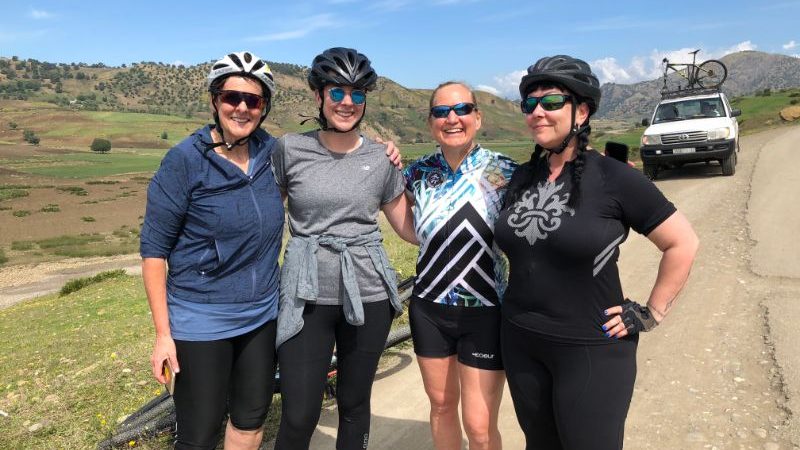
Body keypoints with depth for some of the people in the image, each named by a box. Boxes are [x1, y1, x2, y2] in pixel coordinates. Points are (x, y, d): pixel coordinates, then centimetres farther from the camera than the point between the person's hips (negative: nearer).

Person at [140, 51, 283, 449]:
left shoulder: (273, 152, -1)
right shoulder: (184, 159, -13)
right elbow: (153, 248, -10)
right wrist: (163, 334, -11)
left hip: (262, 316, 5)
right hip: (201, 323, -4)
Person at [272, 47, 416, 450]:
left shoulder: (381, 158, 2)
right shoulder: (289, 149, -2)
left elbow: (411, 228, 9)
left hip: (368, 295, 2)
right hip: (307, 297, -1)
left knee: (355, 405, 15)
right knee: (299, 416, 0)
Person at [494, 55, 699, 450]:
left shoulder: (613, 178, -13)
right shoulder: (521, 177, 3)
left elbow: (683, 243, -8)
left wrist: (651, 313, -8)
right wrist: (518, 299, 11)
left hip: (592, 348, -5)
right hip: (520, 342, 5)